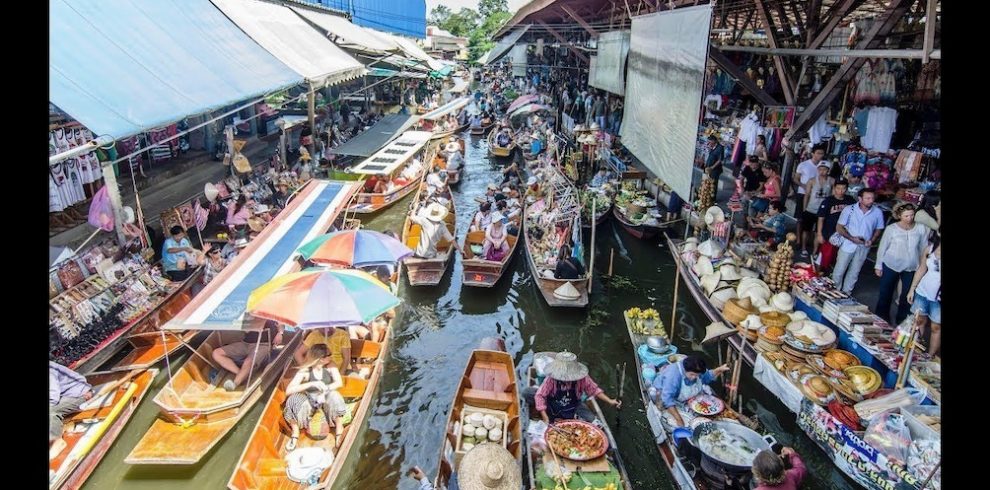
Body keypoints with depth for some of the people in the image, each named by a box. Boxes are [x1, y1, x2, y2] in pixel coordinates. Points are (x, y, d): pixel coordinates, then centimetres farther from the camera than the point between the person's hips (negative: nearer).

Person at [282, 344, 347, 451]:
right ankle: (295, 433, -10)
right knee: (294, 399, -33)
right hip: (310, 399, 0)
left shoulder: (330, 366, -11)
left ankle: (339, 432, -18)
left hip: (326, 398, 1)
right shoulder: (305, 371, -19)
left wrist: (325, 390, -35)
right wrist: (312, 384, -37)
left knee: (334, 397, -35)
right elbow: (288, 390, -28)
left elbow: (339, 382, -18)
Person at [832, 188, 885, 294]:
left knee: (854, 272, 16)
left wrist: (872, 240, -12)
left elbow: (878, 229, 6)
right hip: (847, 245, -2)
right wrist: (852, 238, -19)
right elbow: (839, 227, -8)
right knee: (839, 271, 5)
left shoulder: (878, 212, -8)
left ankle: (846, 293, 32)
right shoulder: (849, 209, -13)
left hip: (863, 247, 2)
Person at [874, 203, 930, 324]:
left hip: (911, 268, 2)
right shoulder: (891, 229, -11)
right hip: (890, 265, -1)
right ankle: (881, 319, 30)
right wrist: (878, 266, -1)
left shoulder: (921, 228, -7)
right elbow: (882, 248, -4)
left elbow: (924, 248, 2)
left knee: (907, 295, 12)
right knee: (885, 293, 11)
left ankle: (901, 321, 30)